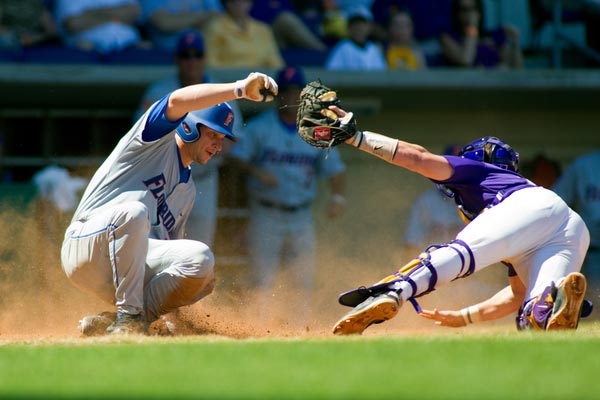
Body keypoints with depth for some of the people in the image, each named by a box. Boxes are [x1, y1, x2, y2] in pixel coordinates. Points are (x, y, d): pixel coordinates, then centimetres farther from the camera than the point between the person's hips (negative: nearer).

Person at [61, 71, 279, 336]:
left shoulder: (187, 190, 26)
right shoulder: (158, 142, 4)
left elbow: (172, 244, 23)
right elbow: (177, 100, -18)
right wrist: (240, 89, -26)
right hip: (84, 249, -6)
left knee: (201, 258, -21)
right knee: (134, 212, -38)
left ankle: (110, 323, -16)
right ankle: (128, 316, -28)